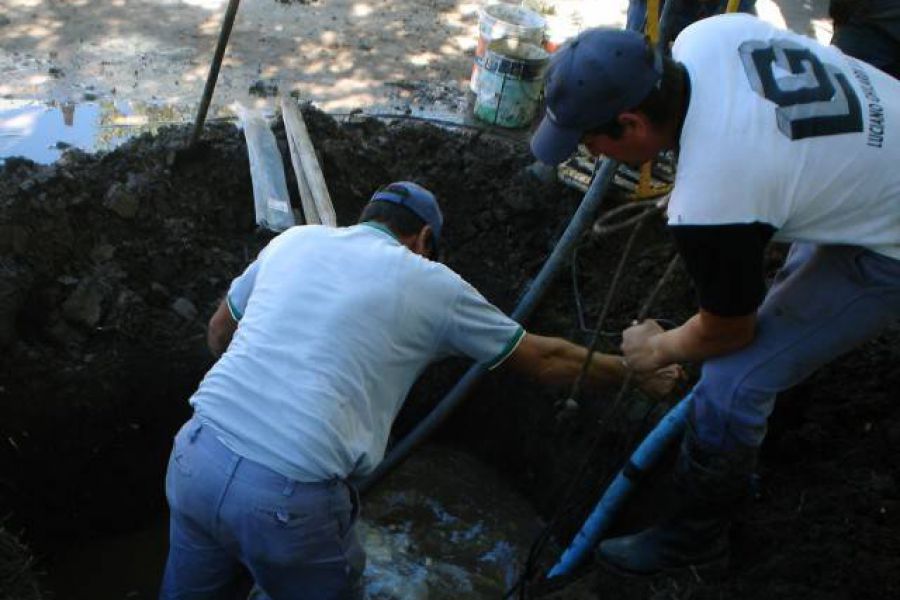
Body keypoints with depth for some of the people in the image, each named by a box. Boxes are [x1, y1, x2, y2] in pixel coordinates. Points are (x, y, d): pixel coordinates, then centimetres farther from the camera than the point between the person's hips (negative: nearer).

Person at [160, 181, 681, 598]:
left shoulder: (293, 241, 16)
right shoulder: (432, 284, 7)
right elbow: (546, 359, 17)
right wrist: (638, 374, 31)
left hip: (195, 457, 5)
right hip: (291, 497, -4)